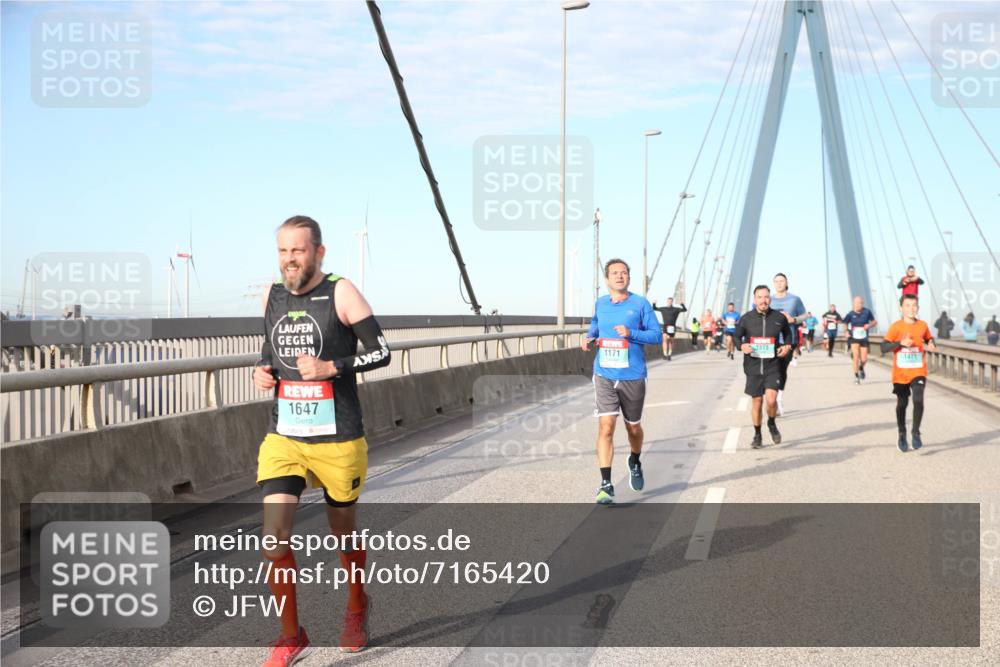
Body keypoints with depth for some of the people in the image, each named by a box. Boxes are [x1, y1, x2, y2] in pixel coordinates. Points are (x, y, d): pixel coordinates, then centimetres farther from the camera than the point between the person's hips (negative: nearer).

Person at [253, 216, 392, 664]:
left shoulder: (340, 293, -8)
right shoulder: (273, 296, 7)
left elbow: (381, 353, -9)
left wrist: (330, 368, -22)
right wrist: (262, 371, 2)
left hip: (337, 440, -3)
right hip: (283, 438, 4)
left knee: (344, 532, 14)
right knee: (274, 536, -10)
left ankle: (357, 608, 43)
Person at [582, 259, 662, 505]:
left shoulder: (640, 304, -3)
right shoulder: (600, 304, 6)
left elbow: (657, 335, -6)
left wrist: (631, 333, -21)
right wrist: (589, 336, 5)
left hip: (633, 376, -1)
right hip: (604, 375, 1)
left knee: (633, 427, 15)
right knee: (606, 427, -13)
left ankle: (635, 463, 47)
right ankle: (606, 485, -11)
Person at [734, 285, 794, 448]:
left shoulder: (779, 318, -1)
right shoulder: (746, 318, -3)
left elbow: (788, 333, 19)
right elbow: (736, 336, 9)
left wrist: (788, 346, 1)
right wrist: (742, 346, -11)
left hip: (773, 366, -1)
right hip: (753, 366, 1)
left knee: (771, 399, -16)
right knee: (757, 401, 7)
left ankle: (772, 423, 16)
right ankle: (757, 435, 25)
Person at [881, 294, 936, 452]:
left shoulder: (923, 325, 2)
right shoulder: (896, 326, -7)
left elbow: (929, 339, 20)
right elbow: (884, 347, -12)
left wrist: (931, 345, -3)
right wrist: (901, 343, -26)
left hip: (918, 372, 1)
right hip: (900, 373, -1)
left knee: (918, 400, -19)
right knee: (902, 404, 11)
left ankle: (916, 433, -4)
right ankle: (902, 435, 30)